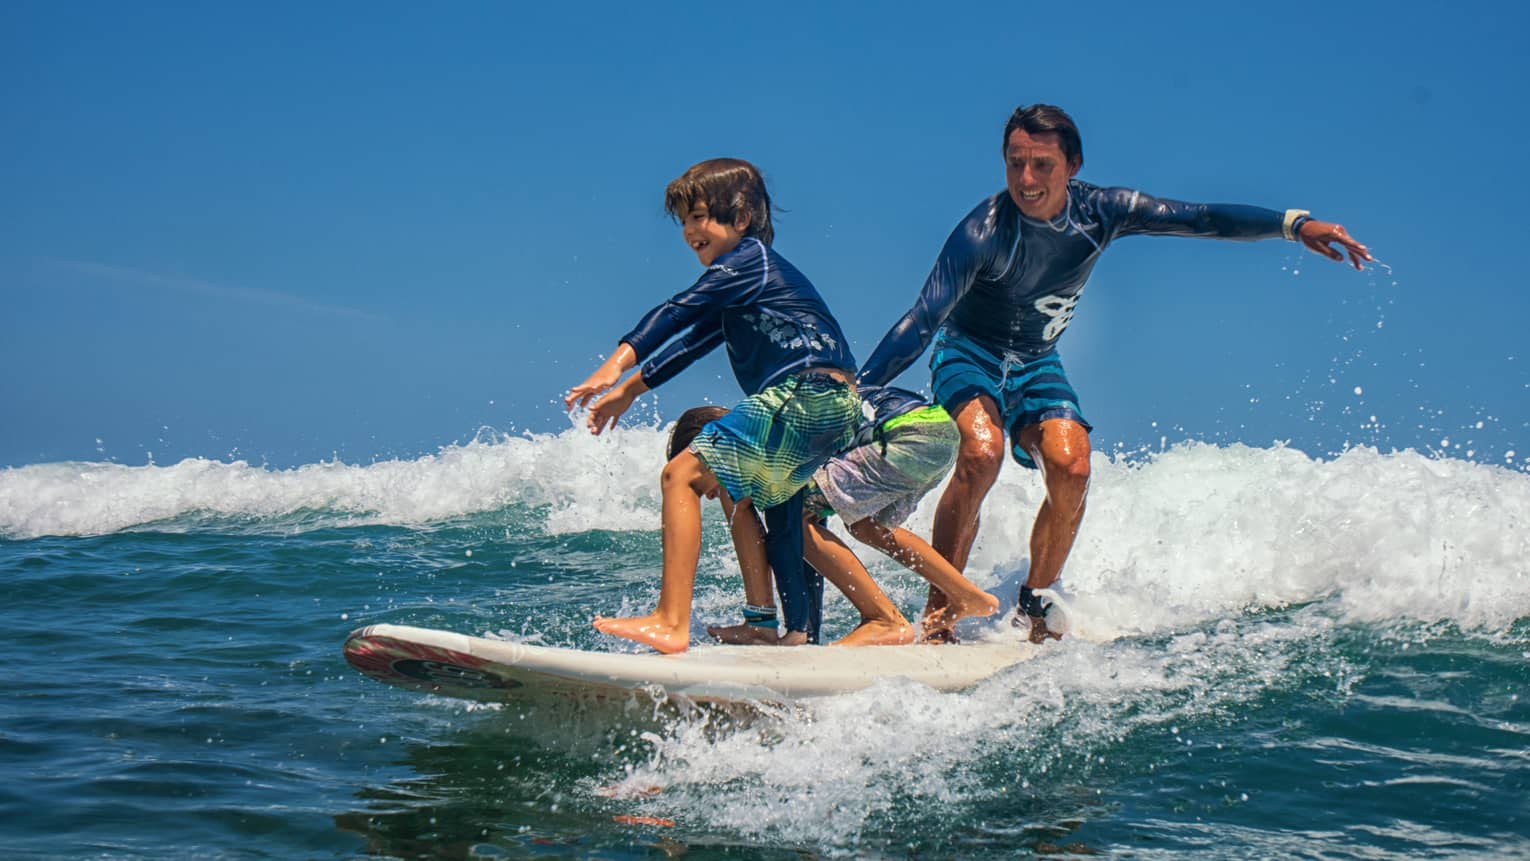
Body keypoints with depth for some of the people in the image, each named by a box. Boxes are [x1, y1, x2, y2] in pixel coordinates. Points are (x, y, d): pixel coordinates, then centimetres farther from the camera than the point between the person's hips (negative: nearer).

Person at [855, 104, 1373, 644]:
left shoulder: (1101, 212, -11)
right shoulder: (983, 231, -25)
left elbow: (1200, 219, -10)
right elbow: (922, 320, -29)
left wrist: (1294, 224, -19)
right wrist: (855, 392, -38)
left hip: (1036, 365, 4)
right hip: (969, 353, -4)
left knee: (1071, 467, -21)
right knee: (981, 455, -32)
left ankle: (1032, 607, -1)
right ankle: (938, 617, -23)